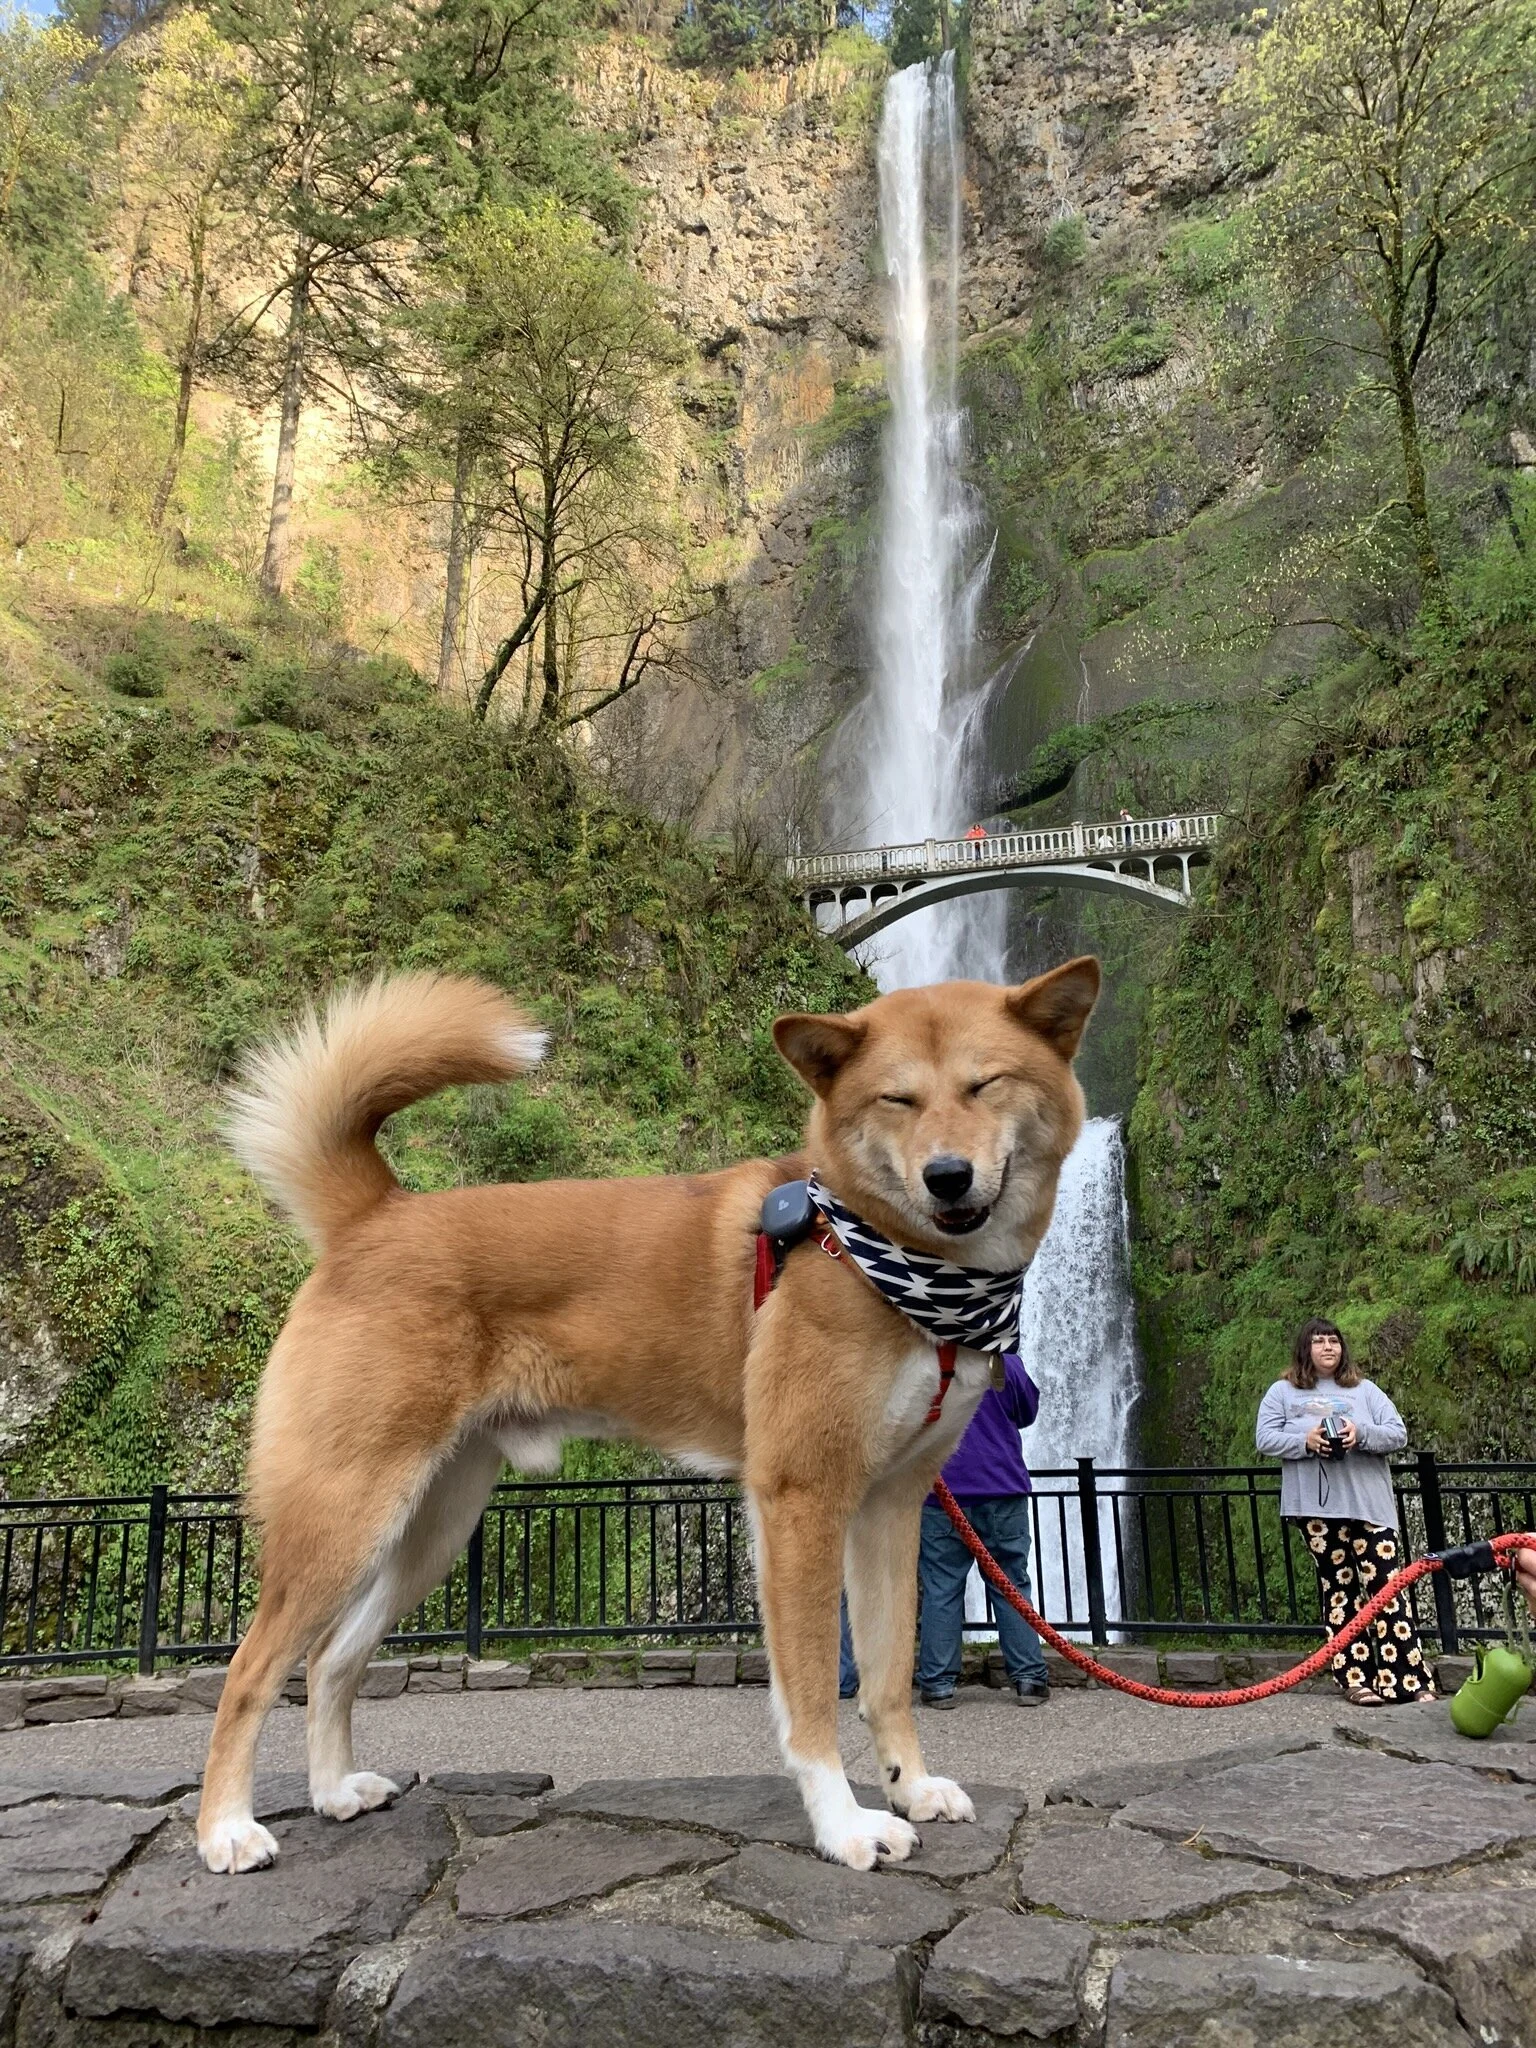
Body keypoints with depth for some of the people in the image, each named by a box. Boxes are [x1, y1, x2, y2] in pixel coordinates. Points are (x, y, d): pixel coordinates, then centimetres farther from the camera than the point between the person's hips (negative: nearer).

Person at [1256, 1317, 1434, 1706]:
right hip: (1318, 1507, 0)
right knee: (1339, 1589, 3)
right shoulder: (1283, 1392, 8)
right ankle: (1357, 1678, 9)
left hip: (1368, 1505, 1)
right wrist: (1305, 1441, -16)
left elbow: (1398, 1434, 6)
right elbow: (1264, 1438, 1)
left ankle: (1410, 1680, -3)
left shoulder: (1365, 1390, 12)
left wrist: (1362, 1434, -14)